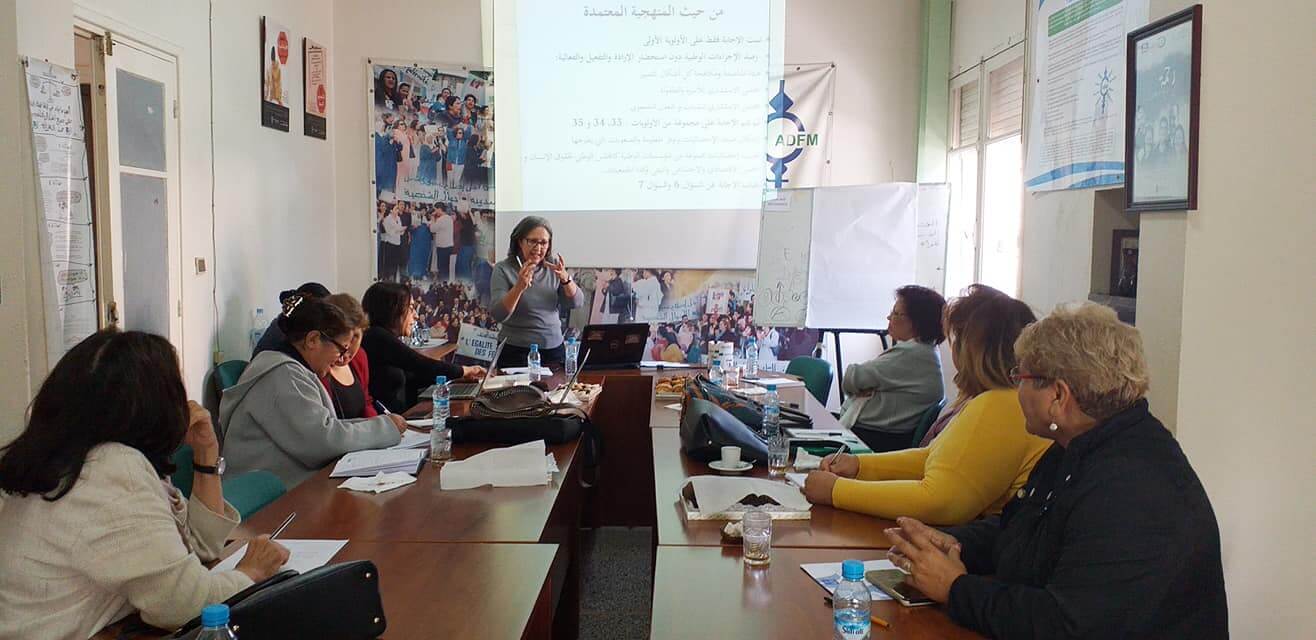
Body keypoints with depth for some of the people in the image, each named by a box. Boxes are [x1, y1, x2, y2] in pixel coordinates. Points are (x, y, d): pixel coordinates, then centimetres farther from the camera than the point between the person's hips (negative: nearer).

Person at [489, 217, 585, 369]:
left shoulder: (554, 266, 3)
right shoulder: (503, 270, -7)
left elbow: (577, 302, -2)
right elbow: (498, 315, -16)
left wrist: (565, 279, -21)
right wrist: (519, 287, -31)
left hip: (554, 349, 3)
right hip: (516, 352, -3)